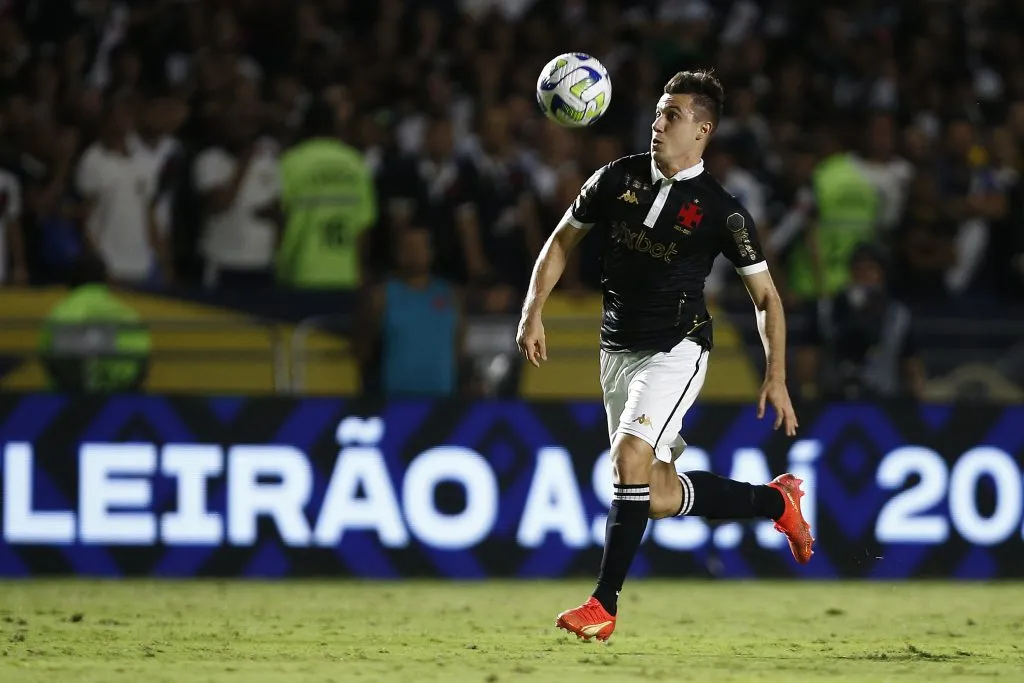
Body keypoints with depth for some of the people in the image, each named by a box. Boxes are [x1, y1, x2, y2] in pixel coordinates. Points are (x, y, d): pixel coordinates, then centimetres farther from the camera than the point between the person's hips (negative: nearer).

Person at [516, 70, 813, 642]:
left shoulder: (721, 210, -10)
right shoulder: (618, 179, 0)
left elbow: (766, 295, -3)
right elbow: (563, 241, 12)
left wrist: (777, 377, -10)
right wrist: (534, 312, 0)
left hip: (677, 349, -5)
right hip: (618, 351, 5)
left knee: (630, 458, -25)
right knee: (659, 498, 8)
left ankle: (604, 606, -20)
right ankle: (776, 500, 31)